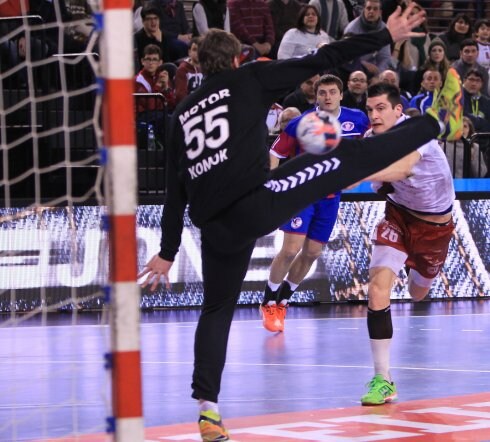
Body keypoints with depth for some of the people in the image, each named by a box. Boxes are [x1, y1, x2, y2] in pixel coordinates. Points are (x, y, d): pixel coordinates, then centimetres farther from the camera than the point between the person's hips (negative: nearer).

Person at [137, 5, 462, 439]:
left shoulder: (183, 113, 24)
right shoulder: (249, 79, 11)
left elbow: (175, 191, 22)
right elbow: (321, 60, 7)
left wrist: (168, 252, 26)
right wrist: (386, 36, 10)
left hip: (215, 228, 5)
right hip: (256, 200, -5)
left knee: (217, 310, 19)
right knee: (351, 156, 5)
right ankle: (439, 123, 14)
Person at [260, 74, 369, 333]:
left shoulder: (357, 120, -6)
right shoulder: (301, 124, -13)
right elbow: (275, 153, -7)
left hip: (330, 196, 4)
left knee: (312, 253, 7)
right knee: (291, 249, -13)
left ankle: (283, 299, 26)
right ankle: (269, 303, 4)